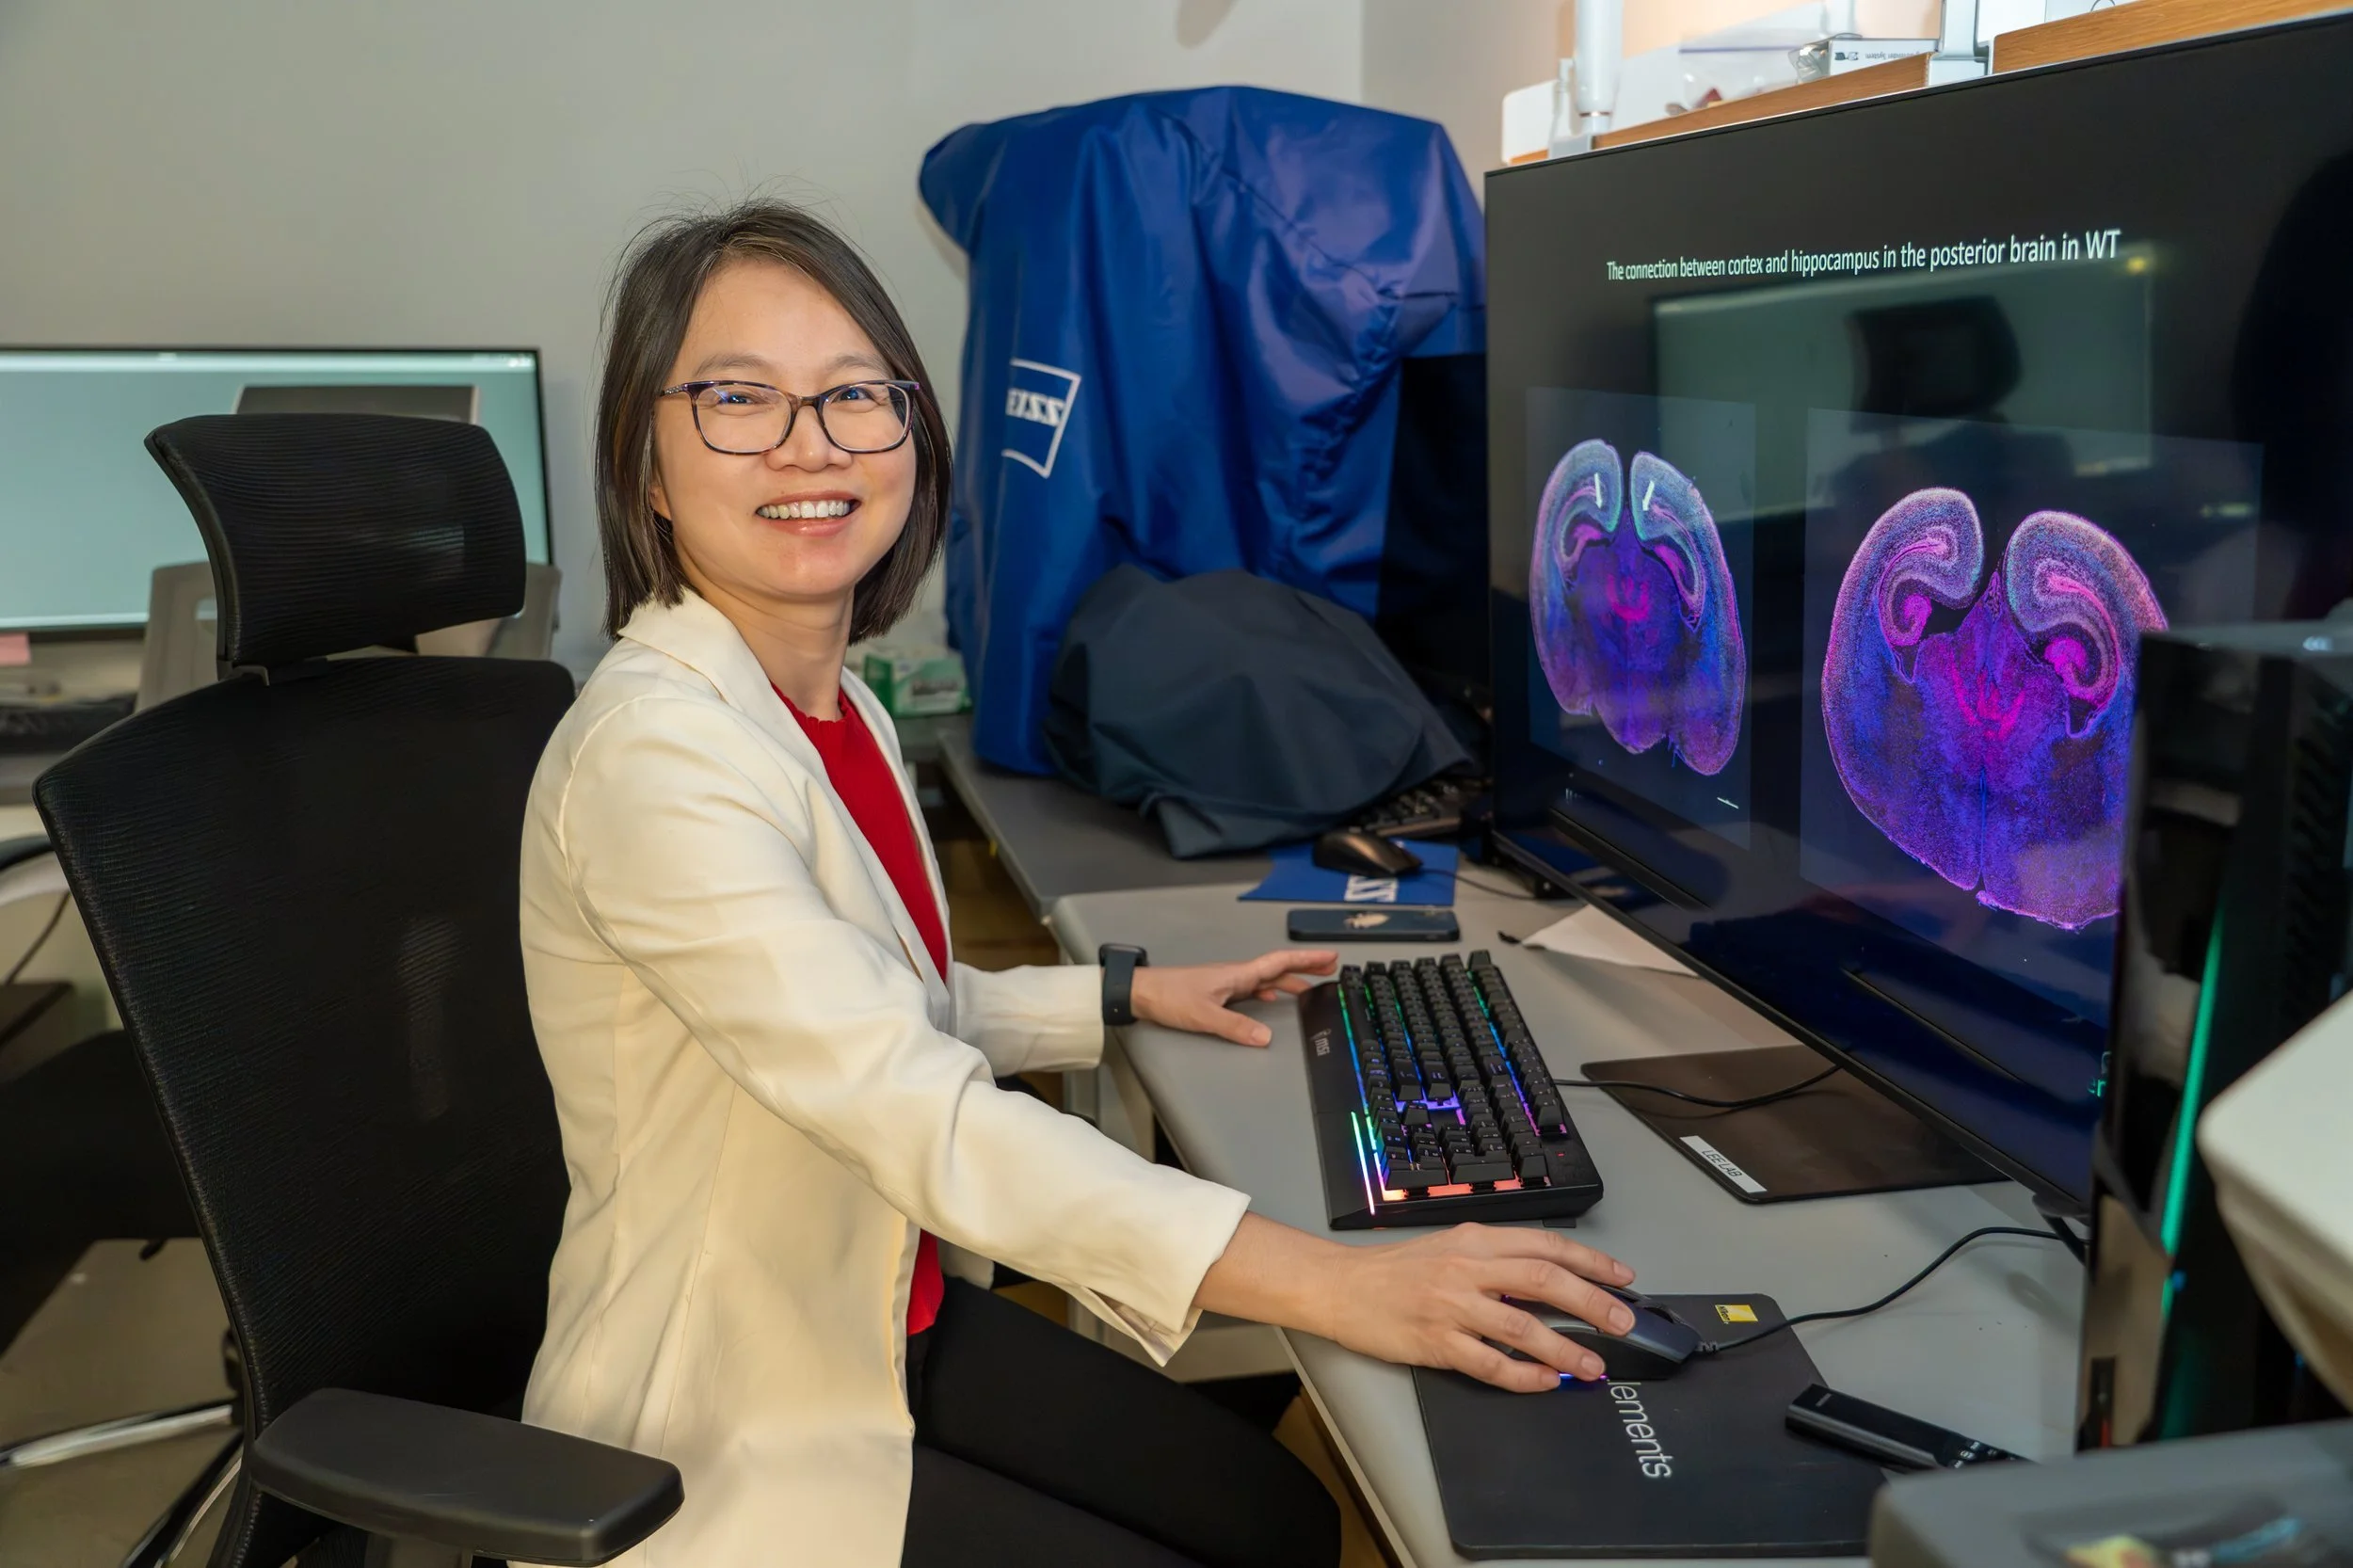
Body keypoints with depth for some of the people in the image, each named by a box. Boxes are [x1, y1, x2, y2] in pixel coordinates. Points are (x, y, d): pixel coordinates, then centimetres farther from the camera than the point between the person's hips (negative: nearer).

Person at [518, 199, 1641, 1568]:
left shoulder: (839, 707, 4)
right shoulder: (656, 751, -26)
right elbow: (922, 1116, -36)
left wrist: (1131, 995, 13)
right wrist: (1327, 1283, -42)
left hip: (886, 1320, 8)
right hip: (718, 1449, -8)